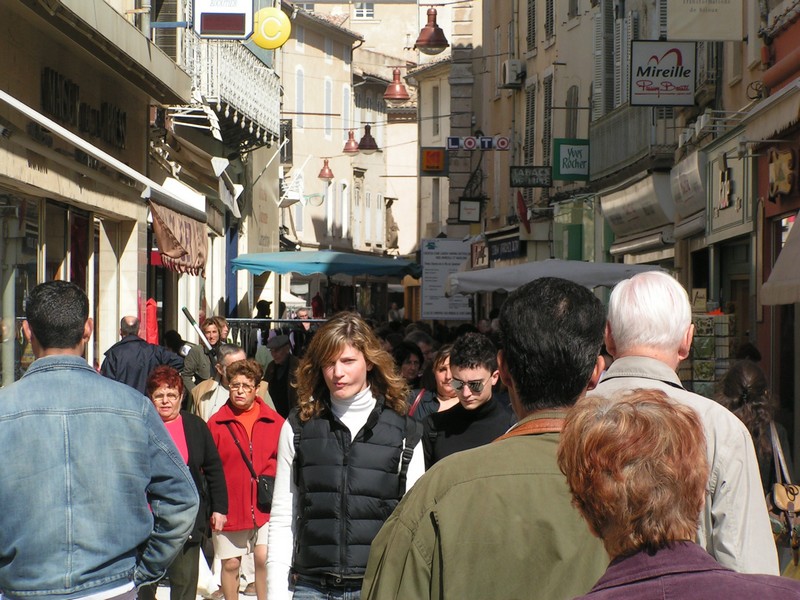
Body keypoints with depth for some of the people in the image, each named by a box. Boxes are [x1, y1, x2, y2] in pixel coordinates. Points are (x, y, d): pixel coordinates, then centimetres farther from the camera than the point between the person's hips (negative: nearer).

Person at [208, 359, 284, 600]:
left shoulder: (274, 422, 3)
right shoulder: (216, 424, -1)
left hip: (265, 506, 0)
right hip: (229, 506, 0)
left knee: (264, 558, -11)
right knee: (231, 564, 9)